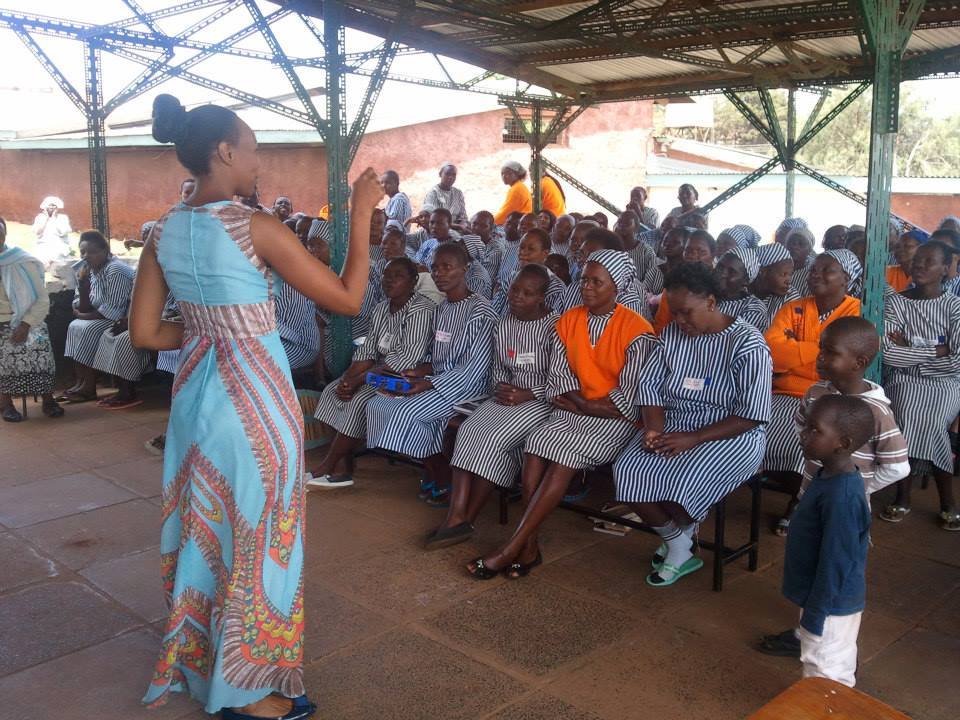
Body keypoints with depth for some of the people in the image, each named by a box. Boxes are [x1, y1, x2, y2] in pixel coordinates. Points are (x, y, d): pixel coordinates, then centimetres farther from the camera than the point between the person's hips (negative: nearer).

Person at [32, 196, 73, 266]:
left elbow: (62, 232, -10)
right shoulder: (40, 217, 11)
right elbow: (37, 232, -4)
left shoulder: (63, 217, 6)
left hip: (60, 246, -1)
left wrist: (54, 218, -5)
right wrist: (46, 218, -2)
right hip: (44, 246, 1)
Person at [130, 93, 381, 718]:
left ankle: (195, 660, 40)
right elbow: (348, 298, -15)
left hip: (197, 391, 7)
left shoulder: (164, 232, 2)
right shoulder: (257, 227, -17)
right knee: (255, 533, 7)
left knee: (203, 523, 21)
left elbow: (145, 333, 4)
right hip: (254, 398, -7)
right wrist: (362, 212, -9)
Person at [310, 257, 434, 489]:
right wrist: (348, 378, -13)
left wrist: (359, 380, -23)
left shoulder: (421, 310, -17)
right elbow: (367, 349, 7)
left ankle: (327, 467, -13)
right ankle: (341, 462, -7)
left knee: (360, 400, -26)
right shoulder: (381, 308, 9)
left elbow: (409, 358, -25)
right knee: (332, 390, -4)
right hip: (378, 370, 9)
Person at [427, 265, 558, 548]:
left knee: (495, 438, -27)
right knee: (468, 430, -20)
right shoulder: (504, 325, 12)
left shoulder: (554, 327, -10)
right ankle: (456, 515, -28)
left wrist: (527, 395, -18)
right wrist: (500, 388, -2)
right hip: (508, 396, 7)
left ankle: (468, 519, -17)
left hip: (542, 400, -6)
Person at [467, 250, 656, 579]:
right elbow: (559, 375, 6)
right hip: (573, 412, 5)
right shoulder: (568, 321, 9)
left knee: (564, 454, -29)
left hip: (615, 418, -5)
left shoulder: (637, 330, -8)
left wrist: (582, 406, -8)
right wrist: (580, 402, -11)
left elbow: (630, 397, -11)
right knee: (536, 444, -25)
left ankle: (511, 549, -26)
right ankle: (528, 547, -25)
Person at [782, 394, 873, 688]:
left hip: (830, 604, -9)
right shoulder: (833, 476, -1)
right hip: (837, 600, 9)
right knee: (838, 665, 25)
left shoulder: (841, 496, -31)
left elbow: (835, 562, -27)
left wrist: (815, 615, -19)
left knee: (824, 672, 9)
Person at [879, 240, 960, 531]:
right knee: (913, 418, -27)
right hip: (905, 379, 1)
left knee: (926, 419, -27)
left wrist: (910, 346, -8)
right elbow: (888, 352, -9)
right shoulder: (896, 301, 2)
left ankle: (904, 494, -11)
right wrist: (935, 349, -9)